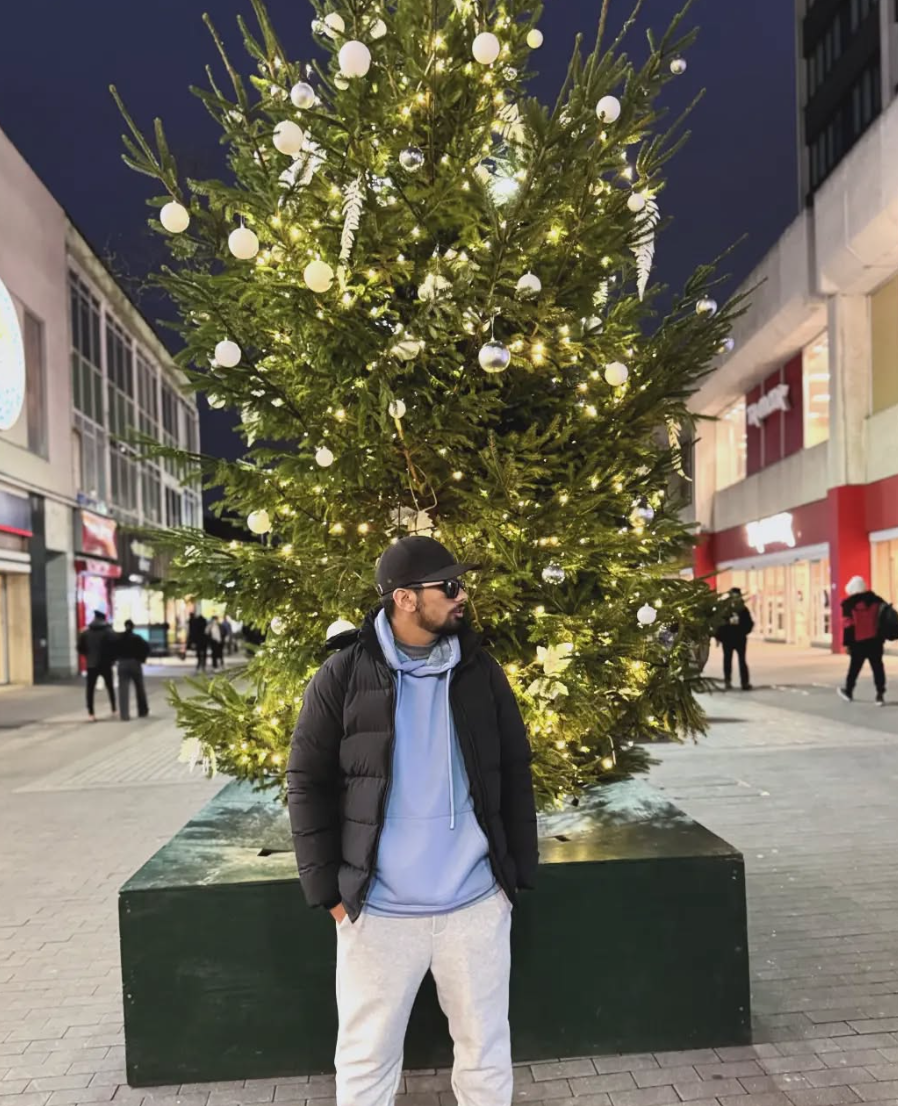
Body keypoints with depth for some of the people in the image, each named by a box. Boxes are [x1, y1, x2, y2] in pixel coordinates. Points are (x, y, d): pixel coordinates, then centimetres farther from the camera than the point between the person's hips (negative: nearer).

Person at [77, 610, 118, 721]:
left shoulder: (85, 633, 3)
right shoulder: (110, 632, -6)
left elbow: (80, 649, 4)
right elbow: (115, 648, -11)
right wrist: (111, 659, 5)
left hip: (91, 665, 1)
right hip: (106, 665, -1)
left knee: (90, 689, 4)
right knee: (110, 687, 16)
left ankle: (91, 713, -4)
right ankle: (114, 709, 21)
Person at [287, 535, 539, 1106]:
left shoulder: (480, 670, 0)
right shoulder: (343, 676, -8)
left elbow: (515, 774, 6)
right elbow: (308, 786, -4)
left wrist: (518, 871, 5)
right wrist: (328, 889, -5)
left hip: (477, 902, 2)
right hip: (377, 908, -2)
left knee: (486, 1050, 16)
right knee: (367, 1056, 15)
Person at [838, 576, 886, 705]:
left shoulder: (849, 604, -8)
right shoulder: (876, 600, 4)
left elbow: (847, 625, -10)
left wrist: (846, 643, -6)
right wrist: (882, 636, 12)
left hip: (858, 642, -2)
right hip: (875, 641, 2)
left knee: (854, 667, 13)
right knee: (877, 667, 4)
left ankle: (848, 691, 27)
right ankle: (880, 694, -2)